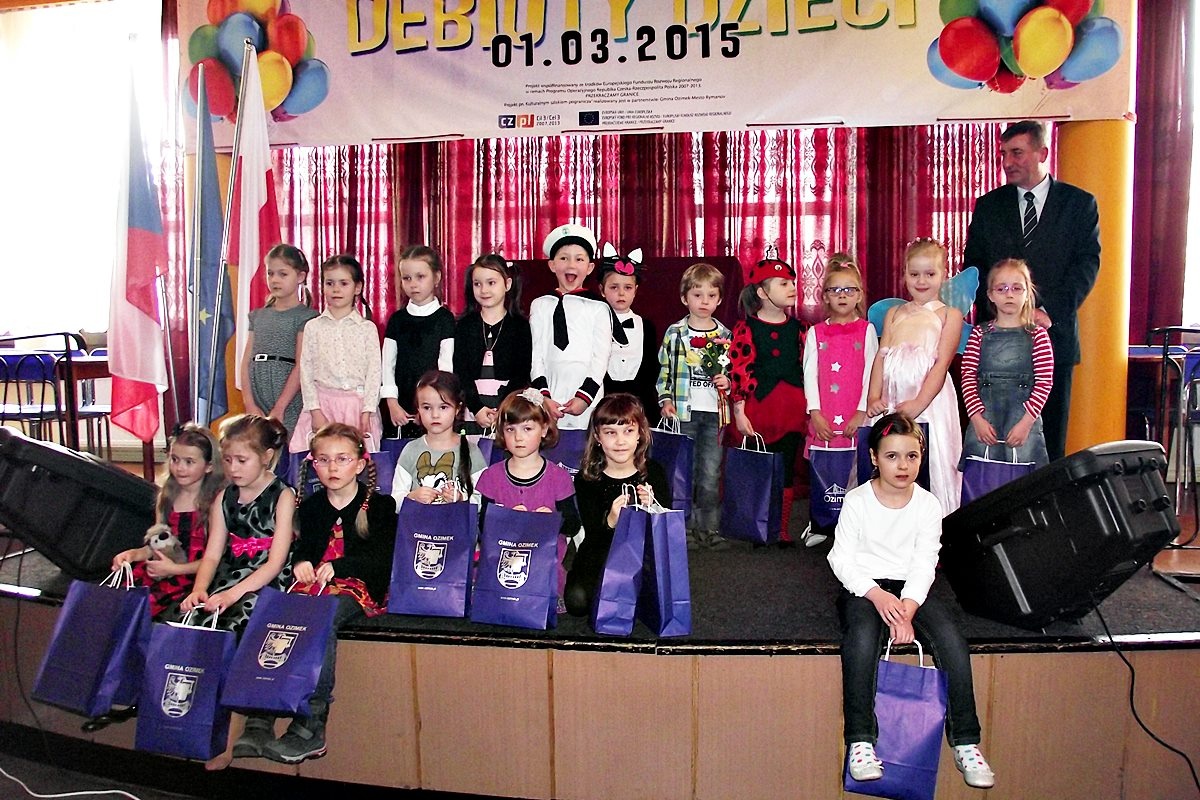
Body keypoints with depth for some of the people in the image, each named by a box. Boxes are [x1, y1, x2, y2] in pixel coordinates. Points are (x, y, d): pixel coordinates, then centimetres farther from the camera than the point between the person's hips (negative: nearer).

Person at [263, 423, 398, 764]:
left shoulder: (380, 505, 7)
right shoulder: (310, 507, 23)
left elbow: (383, 559, -4)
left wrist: (338, 566, -20)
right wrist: (301, 562, -2)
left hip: (361, 587, -4)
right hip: (314, 584, 5)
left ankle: (310, 726, -40)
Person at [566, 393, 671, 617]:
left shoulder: (653, 472, -5)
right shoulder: (587, 478, -8)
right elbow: (593, 537, -13)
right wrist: (611, 522, -35)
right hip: (601, 556, -1)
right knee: (577, 601, -26)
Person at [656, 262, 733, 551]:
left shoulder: (725, 336, 7)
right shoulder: (674, 333, 2)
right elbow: (663, 371, 5)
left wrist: (728, 382, -4)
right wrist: (665, 400, -6)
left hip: (715, 413, 1)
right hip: (683, 412, -1)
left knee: (711, 475, 4)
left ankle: (710, 529, 15)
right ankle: (686, 528, 14)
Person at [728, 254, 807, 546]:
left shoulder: (797, 328, 9)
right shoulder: (747, 328, -5)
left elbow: (806, 367, 15)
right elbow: (738, 371, -8)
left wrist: (809, 407, 14)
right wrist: (739, 412, -10)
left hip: (792, 410, 4)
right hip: (759, 408, -4)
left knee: (786, 472, 8)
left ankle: (781, 531, 20)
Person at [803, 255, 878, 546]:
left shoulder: (866, 331, 6)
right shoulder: (816, 333, 9)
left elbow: (871, 372, 1)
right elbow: (809, 374, 4)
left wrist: (862, 412, -7)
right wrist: (815, 413, -5)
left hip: (856, 418, -1)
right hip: (824, 418, 1)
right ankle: (818, 526, 18)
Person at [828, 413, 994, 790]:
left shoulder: (928, 505, 3)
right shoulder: (857, 501, -3)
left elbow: (924, 564, -4)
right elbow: (842, 558, -5)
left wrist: (907, 608, -20)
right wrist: (878, 596, -21)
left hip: (911, 589, 3)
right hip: (863, 587, -2)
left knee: (953, 641, -24)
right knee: (862, 640, -34)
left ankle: (965, 742, -13)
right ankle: (860, 741, -26)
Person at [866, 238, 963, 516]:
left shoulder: (949, 314, 7)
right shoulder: (894, 313, 19)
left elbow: (942, 363, -3)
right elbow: (881, 357, 10)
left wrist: (919, 403, -15)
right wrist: (873, 397, -5)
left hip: (930, 398, -3)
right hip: (891, 400, 4)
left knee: (931, 461, -6)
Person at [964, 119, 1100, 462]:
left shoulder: (1079, 203, 6)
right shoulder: (988, 206, 11)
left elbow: (1088, 263, -2)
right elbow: (973, 265, 8)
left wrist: (1049, 310, -15)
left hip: (1054, 332, -1)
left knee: (1051, 435, 4)